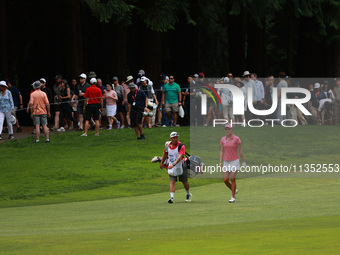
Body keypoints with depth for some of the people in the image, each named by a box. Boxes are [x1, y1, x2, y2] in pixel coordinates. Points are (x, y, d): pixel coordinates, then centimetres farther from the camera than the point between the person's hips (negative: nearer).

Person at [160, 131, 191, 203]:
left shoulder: (181, 146, -21)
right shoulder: (168, 145, -5)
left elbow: (180, 157, -34)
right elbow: (165, 153, 16)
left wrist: (173, 164, -47)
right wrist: (162, 163, 24)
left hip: (180, 167, -3)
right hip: (171, 166, 3)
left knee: (184, 182, 12)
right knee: (172, 181, -14)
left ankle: (188, 194, 38)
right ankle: (172, 197, -23)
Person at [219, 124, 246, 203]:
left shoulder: (236, 139, -7)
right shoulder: (223, 139, 5)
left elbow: (240, 151, -3)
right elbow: (222, 151, 9)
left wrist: (243, 162, -1)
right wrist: (220, 162, 2)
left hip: (234, 161, -4)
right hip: (226, 162, 4)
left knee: (232, 179, -10)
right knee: (225, 180, -2)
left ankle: (233, 197, -2)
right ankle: (234, 190, 25)